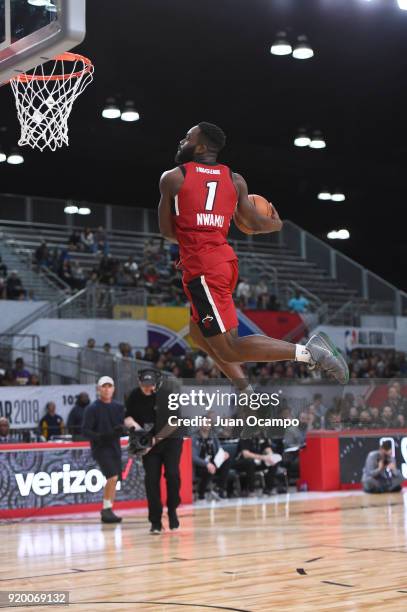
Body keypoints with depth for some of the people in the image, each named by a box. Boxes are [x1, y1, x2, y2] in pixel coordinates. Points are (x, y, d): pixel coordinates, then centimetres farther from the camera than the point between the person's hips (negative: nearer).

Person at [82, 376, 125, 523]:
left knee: (113, 481, 9)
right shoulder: (92, 409, -6)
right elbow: (85, 431, -9)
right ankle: (106, 509, -9)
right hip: (100, 448, -6)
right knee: (112, 477, -19)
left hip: (115, 447, 6)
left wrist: (121, 430, -11)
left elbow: (124, 426, 13)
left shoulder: (119, 407, 8)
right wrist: (100, 437, -24)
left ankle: (107, 512, 21)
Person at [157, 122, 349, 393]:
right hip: (225, 259, 7)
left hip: (201, 269, -7)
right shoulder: (235, 180, 10)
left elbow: (167, 231, 6)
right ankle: (247, 394, 20)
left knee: (228, 349, -6)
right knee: (199, 333, 25)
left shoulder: (171, 178, -1)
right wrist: (277, 224, 36)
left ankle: (309, 351, -16)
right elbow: (256, 224, 13)